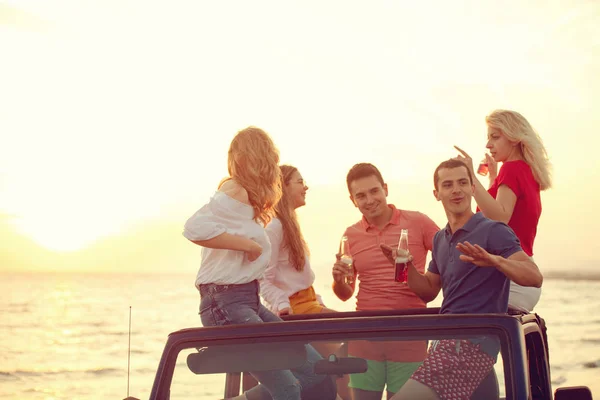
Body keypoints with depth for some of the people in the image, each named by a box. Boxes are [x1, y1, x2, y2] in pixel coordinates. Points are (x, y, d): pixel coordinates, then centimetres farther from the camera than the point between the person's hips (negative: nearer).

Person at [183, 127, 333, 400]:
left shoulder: (248, 196, 16)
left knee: (314, 368, 6)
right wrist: (248, 244, -19)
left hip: (249, 301, 10)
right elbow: (195, 228, -27)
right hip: (226, 303, -10)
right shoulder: (235, 192, -12)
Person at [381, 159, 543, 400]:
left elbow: (534, 278, -19)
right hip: (446, 340, 9)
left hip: (472, 344, -9)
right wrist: (408, 266, 5)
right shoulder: (441, 239, 17)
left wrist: (496, 260, -36)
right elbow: (429, 291, 23)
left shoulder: (493, 231, -8)